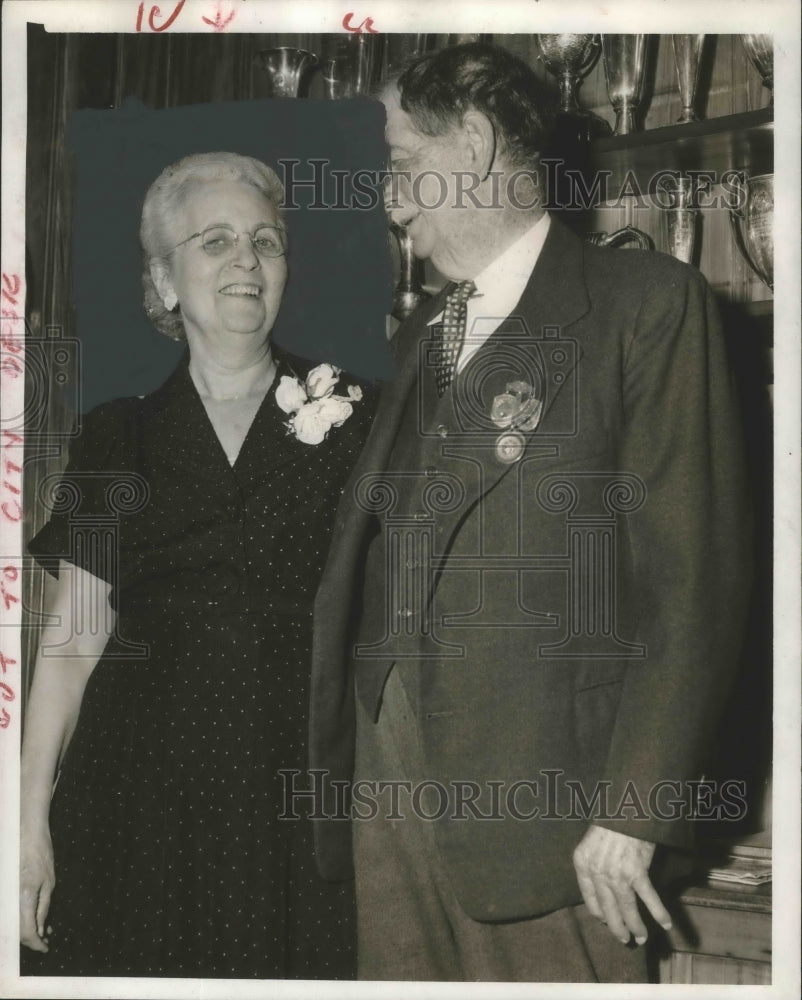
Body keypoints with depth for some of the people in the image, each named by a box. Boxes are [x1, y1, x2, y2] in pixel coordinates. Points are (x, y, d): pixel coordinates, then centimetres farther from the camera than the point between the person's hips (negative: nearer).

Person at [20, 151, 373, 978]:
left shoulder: (354, 420, 2)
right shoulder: (119, 438, 6)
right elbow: (72, 642, 4)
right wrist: (32, 821, -2)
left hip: (297, 804, -1)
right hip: (145, 807, 1)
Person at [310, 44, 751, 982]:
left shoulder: (647, 303, -5)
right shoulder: (420, 336, 17)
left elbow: (690, 576, -11)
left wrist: (634, 808, -13)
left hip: (541, 800, -6)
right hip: (390, 773, 6)